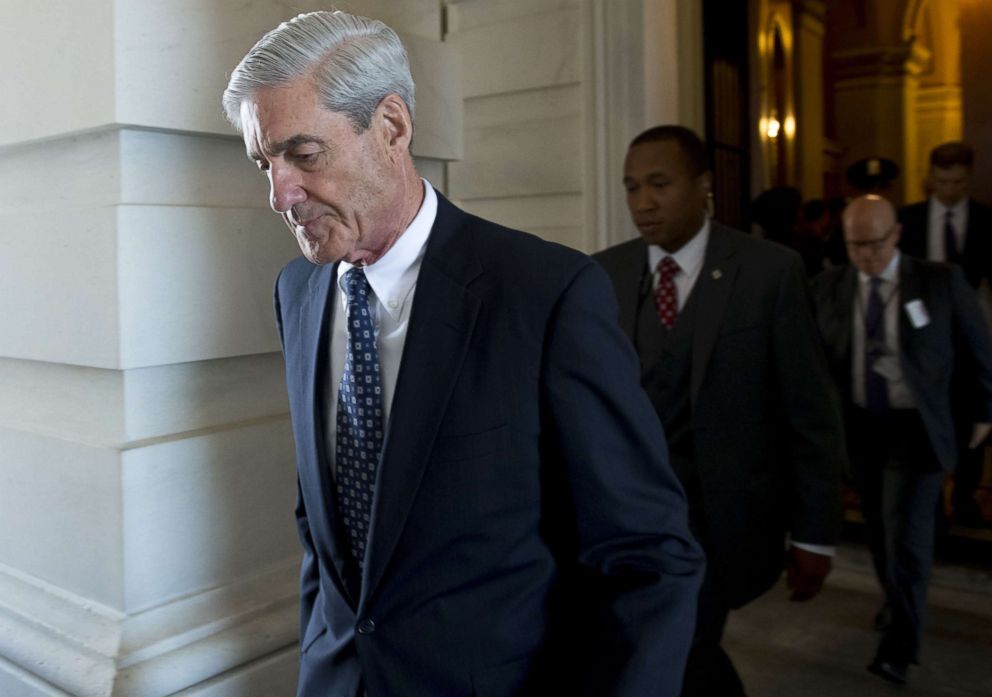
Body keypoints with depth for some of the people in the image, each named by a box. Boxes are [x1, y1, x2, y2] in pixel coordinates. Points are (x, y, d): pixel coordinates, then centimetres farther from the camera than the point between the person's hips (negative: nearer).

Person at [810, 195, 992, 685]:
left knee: (906, 535, -4)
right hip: (858, 427, 3)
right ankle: (898, 604, 42)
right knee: (880, 530, 18)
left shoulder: (941, 282, -9)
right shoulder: (829, 286, -3)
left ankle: (900, 645, 9)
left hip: (915, 429, -3)